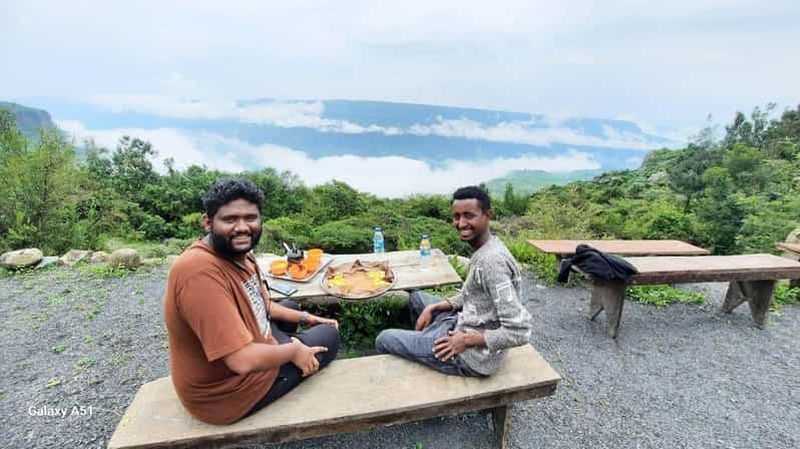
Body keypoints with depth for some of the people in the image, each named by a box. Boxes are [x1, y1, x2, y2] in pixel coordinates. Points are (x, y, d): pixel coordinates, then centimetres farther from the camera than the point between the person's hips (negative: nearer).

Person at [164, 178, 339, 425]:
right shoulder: (201, 271, -34)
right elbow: (243, 360, -36)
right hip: (231, 393, -9)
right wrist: (294, 351, -19)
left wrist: (305, 318, 9)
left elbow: (259, 305, 11)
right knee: (329, 335, 3)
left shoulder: (238, 252, -4)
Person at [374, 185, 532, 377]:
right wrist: (432, 308, 2)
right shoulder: (483, 249, 1)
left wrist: (466, 340, -21)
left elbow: (519, 332, -30)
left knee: (384, 339, 3)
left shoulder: (492, 261, -29)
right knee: (416, 297, 26)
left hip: (473, 356, -9)